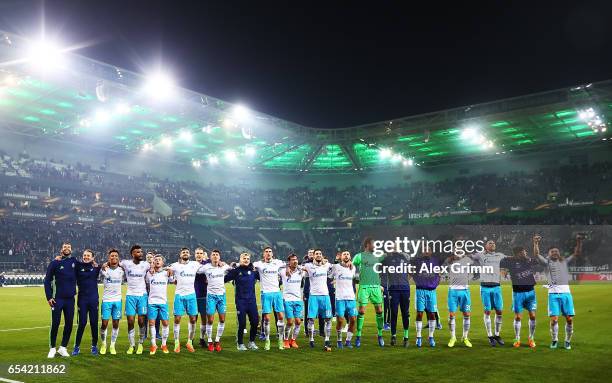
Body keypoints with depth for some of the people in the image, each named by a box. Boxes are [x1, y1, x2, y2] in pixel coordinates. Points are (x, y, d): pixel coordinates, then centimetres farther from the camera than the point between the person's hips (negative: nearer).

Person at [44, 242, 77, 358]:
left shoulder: (74, 261, 5)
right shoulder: (55, 263, -2)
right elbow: (47, 280, -1)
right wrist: (49, 297, -7)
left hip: (70, 299, 3)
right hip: (57, 299, -3)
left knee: (69, 324, 6)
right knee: (55, 324, -1)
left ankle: (63, 348, 18)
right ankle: (52, 348, 13)